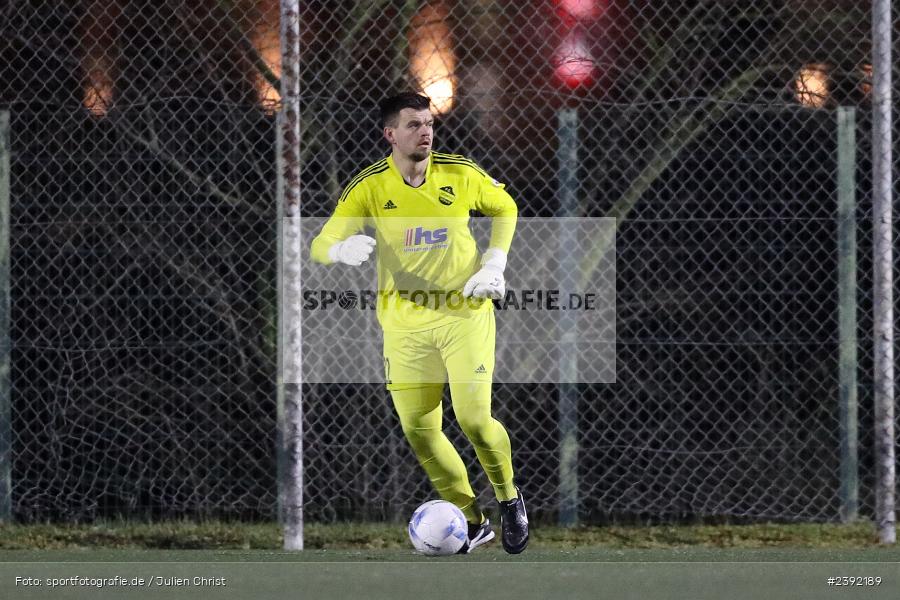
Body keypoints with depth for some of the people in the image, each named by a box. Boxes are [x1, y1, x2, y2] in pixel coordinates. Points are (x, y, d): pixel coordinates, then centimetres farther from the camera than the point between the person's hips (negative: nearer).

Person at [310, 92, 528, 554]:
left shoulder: (461, 174, -4)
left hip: (465, 312, -1)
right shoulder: (368, 187, -7)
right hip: (404, 321, 1)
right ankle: (471, 521, 16)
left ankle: (509, 498, 13)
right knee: (418, 429, -2)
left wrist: (494, 264, 1)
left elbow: (504, 207, 15)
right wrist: (342, 249, -34)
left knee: (474, 419, -15)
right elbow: (321, 245, -10)